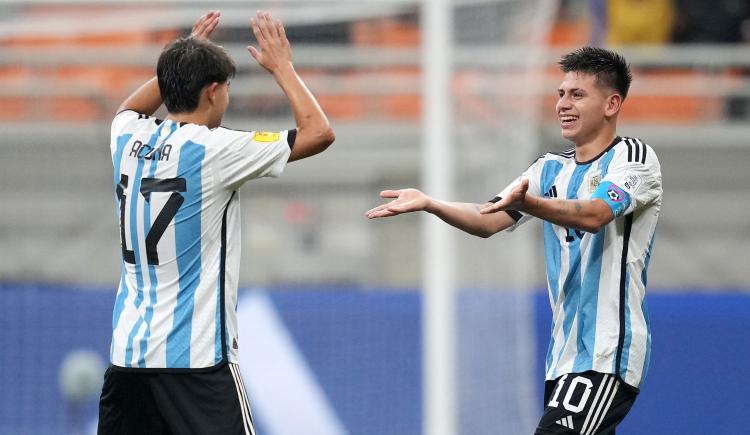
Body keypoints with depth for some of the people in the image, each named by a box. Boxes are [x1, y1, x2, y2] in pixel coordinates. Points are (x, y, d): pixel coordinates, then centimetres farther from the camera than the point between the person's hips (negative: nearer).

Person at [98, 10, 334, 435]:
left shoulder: (129, 141, 7)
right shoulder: (214, 150, -11)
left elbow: (130, 110, 35)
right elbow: (319, 133, -5)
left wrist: (183, 63, 31)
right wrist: (282, 66, 6)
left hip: (127, 351, 7)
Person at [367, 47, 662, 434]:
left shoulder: (633, 156, -6)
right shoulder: (550, 169, 16)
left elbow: (595, 214, -25)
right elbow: (488, 221, 6)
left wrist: (526, 202, -41)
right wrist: (429, 204, -11)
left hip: (608, 355, -8)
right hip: (564, 355, 8)